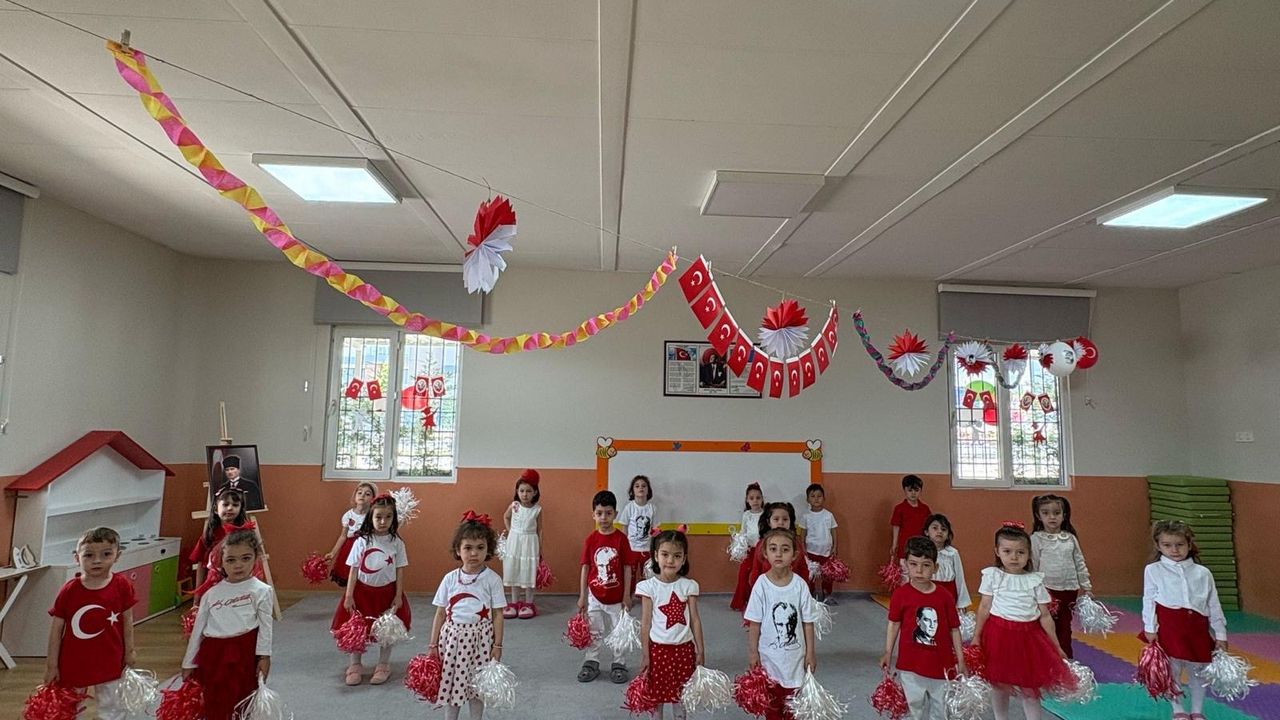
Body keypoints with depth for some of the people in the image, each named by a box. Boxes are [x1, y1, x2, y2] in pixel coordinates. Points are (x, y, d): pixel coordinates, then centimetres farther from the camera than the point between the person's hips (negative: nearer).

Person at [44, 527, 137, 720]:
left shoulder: (122, 585, -13)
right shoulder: (69, 590, -14)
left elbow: (127, 620, -2)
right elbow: (56, 629, -6)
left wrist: (129, 650, 3)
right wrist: (52, 664, -2)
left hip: (109, 661, 0)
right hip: (73, 661, 0)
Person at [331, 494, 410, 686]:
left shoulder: (396, 543, -7)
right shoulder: (361, 542, -7)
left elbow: (400, 571, -3)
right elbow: (353, 570, -4)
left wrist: (398, 596, -6)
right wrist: (348, 596, -7)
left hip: (387, 592, 0)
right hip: (362, 591, 0)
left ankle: (383, 666, 26)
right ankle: (355, 666, 28)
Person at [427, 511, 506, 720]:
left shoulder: (492, 579, -6)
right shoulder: (450, 578, -1)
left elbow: (498, 615, -2)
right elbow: (440, 614, 5)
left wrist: (497, 645, -3)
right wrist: (433, 644, 5)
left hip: (480, 637, -2)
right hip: (452, 636, 2)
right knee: (451, 681, 9)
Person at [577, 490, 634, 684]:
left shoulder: (621, 539, -11)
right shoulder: (590, 540, -6)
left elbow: (627, 568, -6)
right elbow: (585, 568, -1)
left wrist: (627, 595, -7)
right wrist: (582, 596, 0)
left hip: (616, 596, -1)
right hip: (594, 596, 1)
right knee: (593, 632, 14)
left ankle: (619, 664, 26)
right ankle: (591, 663, 29)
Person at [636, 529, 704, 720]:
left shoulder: (689, 585, -5)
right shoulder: (649, 586, -10)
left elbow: (695, 619, 0)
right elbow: (645, 623, -6)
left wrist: (700, 650, 0)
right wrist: (645, 654, -5)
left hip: (683, 647, 2)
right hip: (658, 648, -1)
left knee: (680, 694, 15)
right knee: (656, 694, 11)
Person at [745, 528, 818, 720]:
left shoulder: (800, 585, -13)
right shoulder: (761, 584, -15)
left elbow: (807, 622, -3)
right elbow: (754, 622, -8)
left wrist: (810, 652, 0)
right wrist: (752, 652, -5)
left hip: (794, 654, 1)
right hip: (769, 655, 0)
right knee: (771, 700, 16)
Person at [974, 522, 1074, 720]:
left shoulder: (1035, 580, -1)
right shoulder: (992, 575, -4)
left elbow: (1045, 616, 4)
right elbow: (984, 608, 0)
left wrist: (1056, 646, 5)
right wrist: (976, 637, 0)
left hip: (1029, 636, 1)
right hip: (999, 634, 0)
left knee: (1029, 687, 8)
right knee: (999, 684, 12)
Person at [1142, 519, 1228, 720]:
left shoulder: (1203, 573, 7)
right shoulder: (1153, 570, 1)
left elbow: (1214, 606, 10)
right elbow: (1149, 601, 0)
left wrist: (1220, 634, 8)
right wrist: (1150, 628, -5)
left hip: (1197, 629, 2)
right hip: (1169, 627, -2)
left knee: (1197, 672, 12)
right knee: (1172, 671, 4)